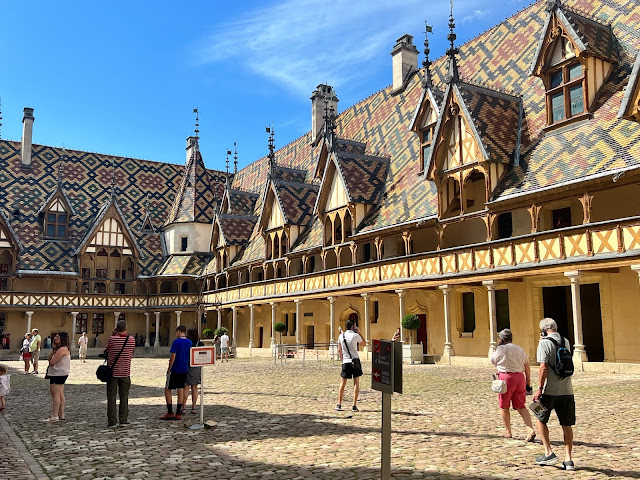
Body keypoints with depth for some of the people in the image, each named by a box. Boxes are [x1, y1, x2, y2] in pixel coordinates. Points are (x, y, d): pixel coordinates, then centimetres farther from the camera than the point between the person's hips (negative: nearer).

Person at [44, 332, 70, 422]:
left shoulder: (62, 349, -18)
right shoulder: (59, 348, 16)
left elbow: (52, 362, -20)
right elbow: (49, 358, 8)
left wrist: (50, 361, 4)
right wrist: (53, 348, 3)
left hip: (58, 374, -11)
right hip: (59, 374, 11)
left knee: (56, 395, -9)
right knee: (60, 394, 14)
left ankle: (54, 416, -8)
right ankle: (61, 414, 20)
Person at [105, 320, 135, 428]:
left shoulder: (112, 339, -12)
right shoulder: (132, 340, -5)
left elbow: (107, 351, 6)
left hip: (112, 371, -1)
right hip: (125, 372, 1)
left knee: (111, 396, 6)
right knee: (124, 396, 10)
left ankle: (112, 421, 6)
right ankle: (123, 420, 10)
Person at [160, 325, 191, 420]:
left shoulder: (176, 342, -13)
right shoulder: (189, 342, 5)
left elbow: (173, 357, -16)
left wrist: (169, 369, -6)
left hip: (175, 370, -6)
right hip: (184, 370, 6)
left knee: (167, 390, 7)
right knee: (181, 390, 8)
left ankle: (170, 413, 5)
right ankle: (178, 414, 9)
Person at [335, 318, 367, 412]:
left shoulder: (341, 336, 5)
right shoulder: (355, 335, -7)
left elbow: (339, 351, 8)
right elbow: (364, 344, 9)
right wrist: (359, 333, 10)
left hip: (345, 362, 3)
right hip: (355, 361, -3)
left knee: (343, 383, 9)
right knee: (356, 383, 3)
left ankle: (339, 405, 9)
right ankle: (354, 406, 1)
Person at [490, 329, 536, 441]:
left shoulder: (501, 349, -6)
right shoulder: (520, 349, 12)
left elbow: (493, 360, 8)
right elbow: (527, 367, 14)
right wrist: (528, 381, 21)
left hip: (506, 377, -5)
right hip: (520, 377, 5)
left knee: (504, 406, 10)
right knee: (521, 407, 9)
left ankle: (508, 432, 18)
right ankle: (531, 429, -8)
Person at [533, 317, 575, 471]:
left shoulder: (544, 343, -9)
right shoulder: (566, 342, 10)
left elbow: (544, 367, -17)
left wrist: (539, 389, -14)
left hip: (550, 391, -5)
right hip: (567, 391, 5)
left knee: (541, 419, 13)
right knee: (567, 425, 10)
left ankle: (549, 453, 9)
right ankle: (568, 460, 9)